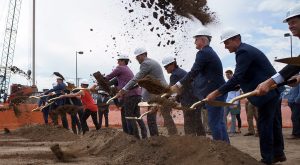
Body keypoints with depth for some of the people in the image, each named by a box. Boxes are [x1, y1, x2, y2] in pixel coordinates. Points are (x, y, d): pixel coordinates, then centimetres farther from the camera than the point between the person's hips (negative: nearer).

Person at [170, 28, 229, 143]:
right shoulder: (210, 52, 18)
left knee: (214, 122, -6)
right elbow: (197, 73, 20)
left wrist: (178, 85, -12)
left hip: (213, 92, -10)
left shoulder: (203, 53, -13)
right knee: (219, 122, 13)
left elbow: (193, 72, -18)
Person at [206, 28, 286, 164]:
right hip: (273, 91, 10)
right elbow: (242, 77, 18)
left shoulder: (243, 52, -18)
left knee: (264, 125, -4)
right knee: (274, 124, 16)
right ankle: (278, 154, 26)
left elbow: (237, 78, -26)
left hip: (267, 92, -10)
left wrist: (216, 93, -24)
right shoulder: (247, 49, 15)